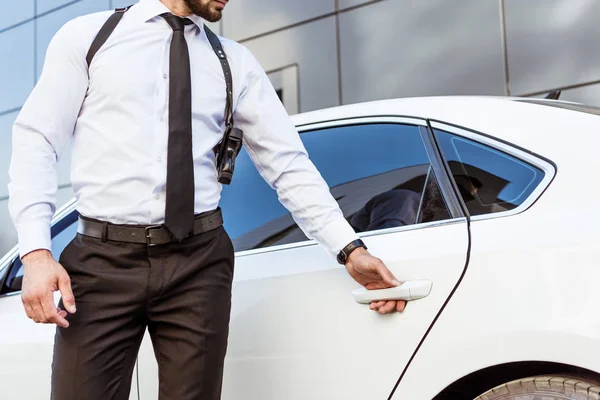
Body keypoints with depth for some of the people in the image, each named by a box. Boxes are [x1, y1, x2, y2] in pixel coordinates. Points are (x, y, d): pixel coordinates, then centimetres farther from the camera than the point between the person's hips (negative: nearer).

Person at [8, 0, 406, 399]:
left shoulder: (236, 63, 10)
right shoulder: (87, 35, 6)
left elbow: (289, 164, 7)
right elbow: (36, 140, 2)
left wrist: (349, 249, -4)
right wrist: (36, 252, -10)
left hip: (199, 262, 2)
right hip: (102, 259, -1)